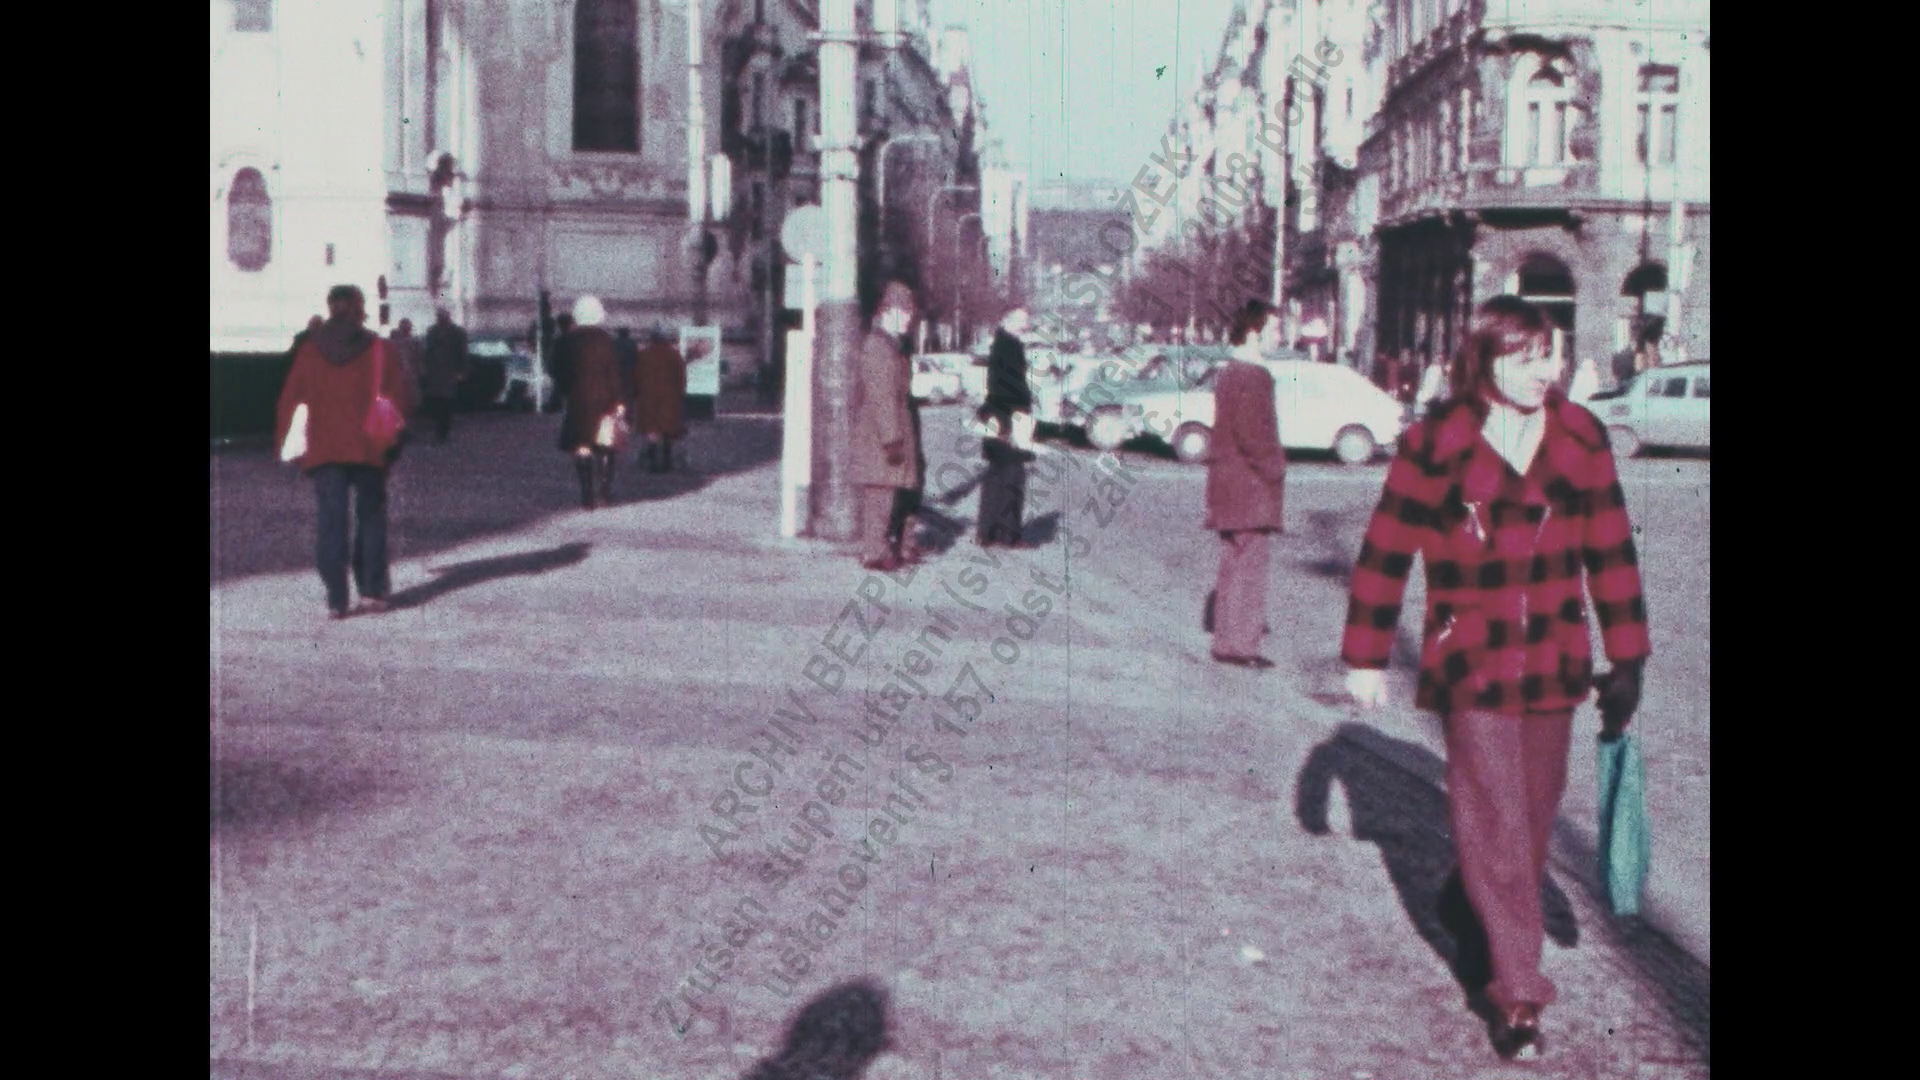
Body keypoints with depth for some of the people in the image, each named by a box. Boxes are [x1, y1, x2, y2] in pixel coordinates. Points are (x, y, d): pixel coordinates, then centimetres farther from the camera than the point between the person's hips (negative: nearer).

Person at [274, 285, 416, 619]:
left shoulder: (309, 351, 4)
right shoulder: (378, 350, -1)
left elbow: (290, 400, 3)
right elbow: (401, 398, -4)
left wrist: (287, 443, 9)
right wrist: (392, 440, 7)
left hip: (323, 450, 1)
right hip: (369, 450, -1)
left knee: (331, 521, 2)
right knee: (371, 517, 12)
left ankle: (336, 599, -2)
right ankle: (373, 590, 9)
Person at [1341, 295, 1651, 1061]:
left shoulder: (1580, 439, 1)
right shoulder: (1437, 444, -9)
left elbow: (1610, 551, 6)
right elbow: (1385, 553, -4)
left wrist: (1627, 660, 5)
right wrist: (1366, 658, -2)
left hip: (1553, 665, 4)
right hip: (1471, 668, -4)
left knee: (1533, 819, 15)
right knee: (1495, 830, -3)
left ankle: (1484, 918, 40)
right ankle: (1519, 997, 4)